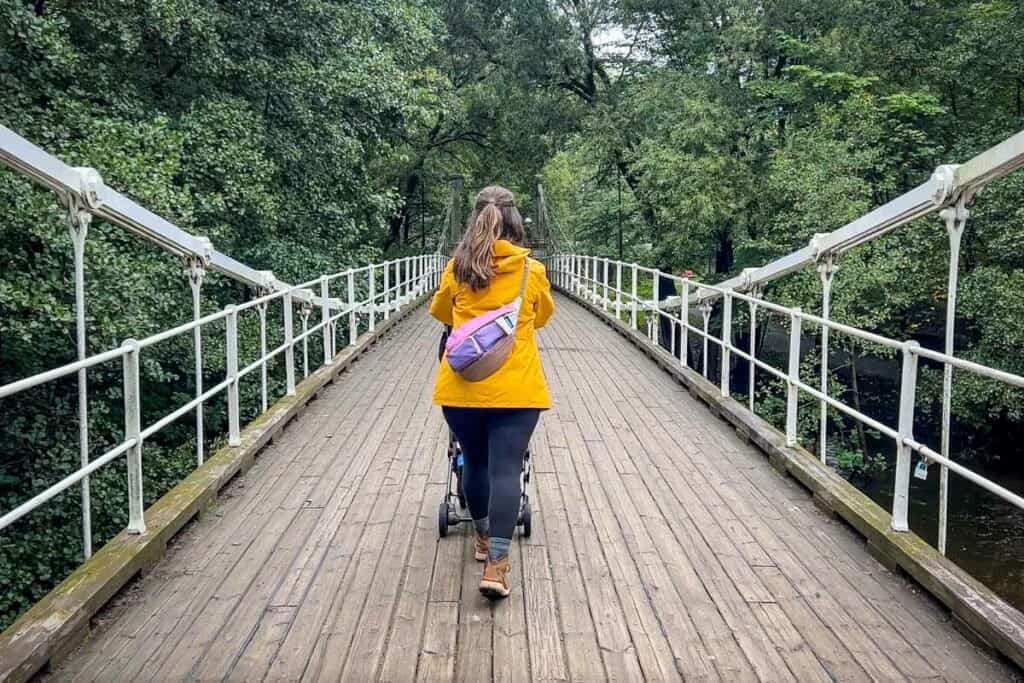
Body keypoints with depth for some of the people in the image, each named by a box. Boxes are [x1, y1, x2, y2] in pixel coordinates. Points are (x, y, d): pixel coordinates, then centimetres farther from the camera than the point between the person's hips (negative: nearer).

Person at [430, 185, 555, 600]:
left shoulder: (457, 267, 3)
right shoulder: (532, 270, -1)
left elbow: (439, 312, 21)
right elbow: (543, 316, 18)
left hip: (461, 386, 2)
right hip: (515, 388, -2)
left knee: (474, 463, 18)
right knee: (506, 470, -3)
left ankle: (482, 537, 36)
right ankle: (496, 565, -8)